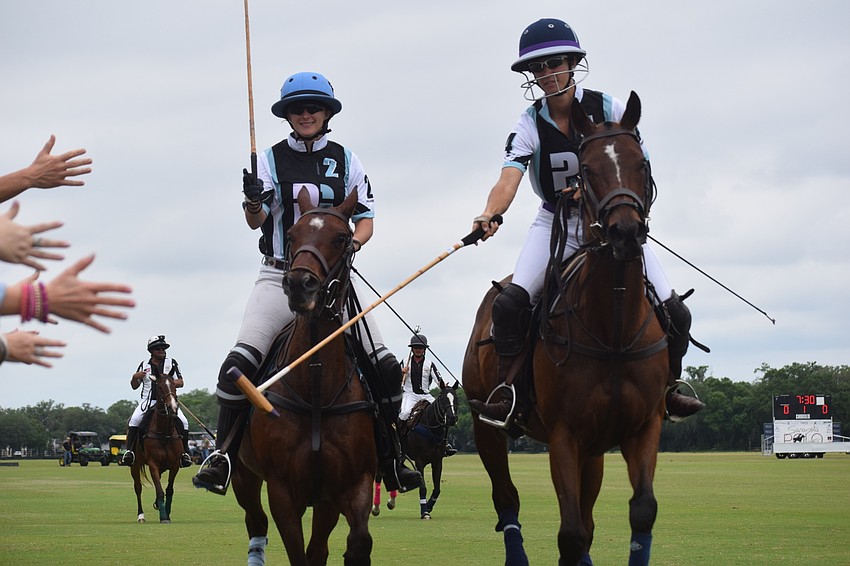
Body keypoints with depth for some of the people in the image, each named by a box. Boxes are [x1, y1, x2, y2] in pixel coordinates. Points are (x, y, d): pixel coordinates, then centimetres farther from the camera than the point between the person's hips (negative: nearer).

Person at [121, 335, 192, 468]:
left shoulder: (171, 363, 9)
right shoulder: (144, 365, 11)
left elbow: (180, 382, 5)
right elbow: (134, 386, 17)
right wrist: (135, 378, -5)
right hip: (148, 401, 0)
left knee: (183, 422, -19)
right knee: (134, 420, -25)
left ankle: (185, 452, -7)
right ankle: (130, 451, -21)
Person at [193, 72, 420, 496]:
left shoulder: (345, 159, 9)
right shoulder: (271, 159, 5)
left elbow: (365, 218, 9)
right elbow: (256, 221, -3)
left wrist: (352, 244, -12)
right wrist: (252, 201, -25)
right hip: (280, 275, -1)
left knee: (384, 366, -7)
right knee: (240, 363, -18)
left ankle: (390, 460, 6)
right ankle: (222, 456, -10)